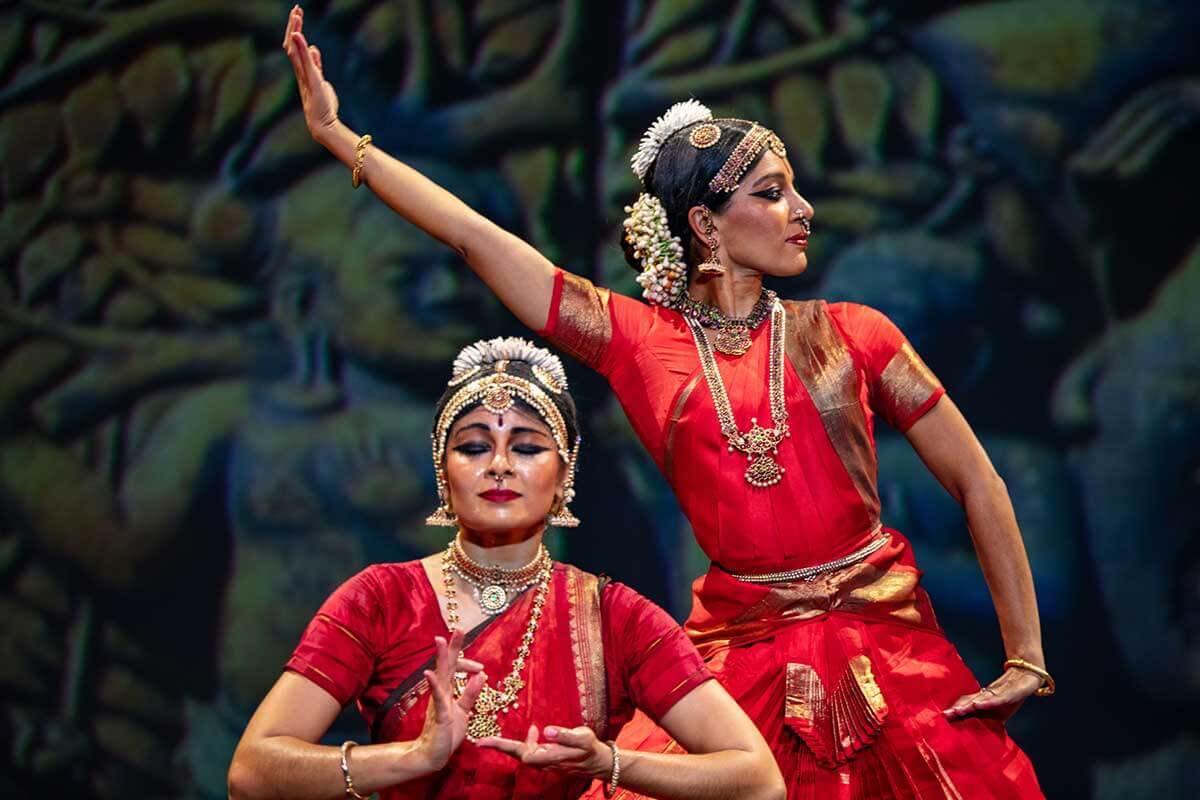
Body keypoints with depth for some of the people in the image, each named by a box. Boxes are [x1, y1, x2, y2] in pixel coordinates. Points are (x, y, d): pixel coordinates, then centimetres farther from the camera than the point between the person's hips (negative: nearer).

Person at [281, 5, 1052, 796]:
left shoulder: (851, 335, 4)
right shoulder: (641, 342, 4)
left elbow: (976, 481, 5)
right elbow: (474, 236, 4)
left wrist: (1026, 660, 0)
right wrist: (338, 134, 3)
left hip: (884, 653, 0)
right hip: (738, 663, 0)